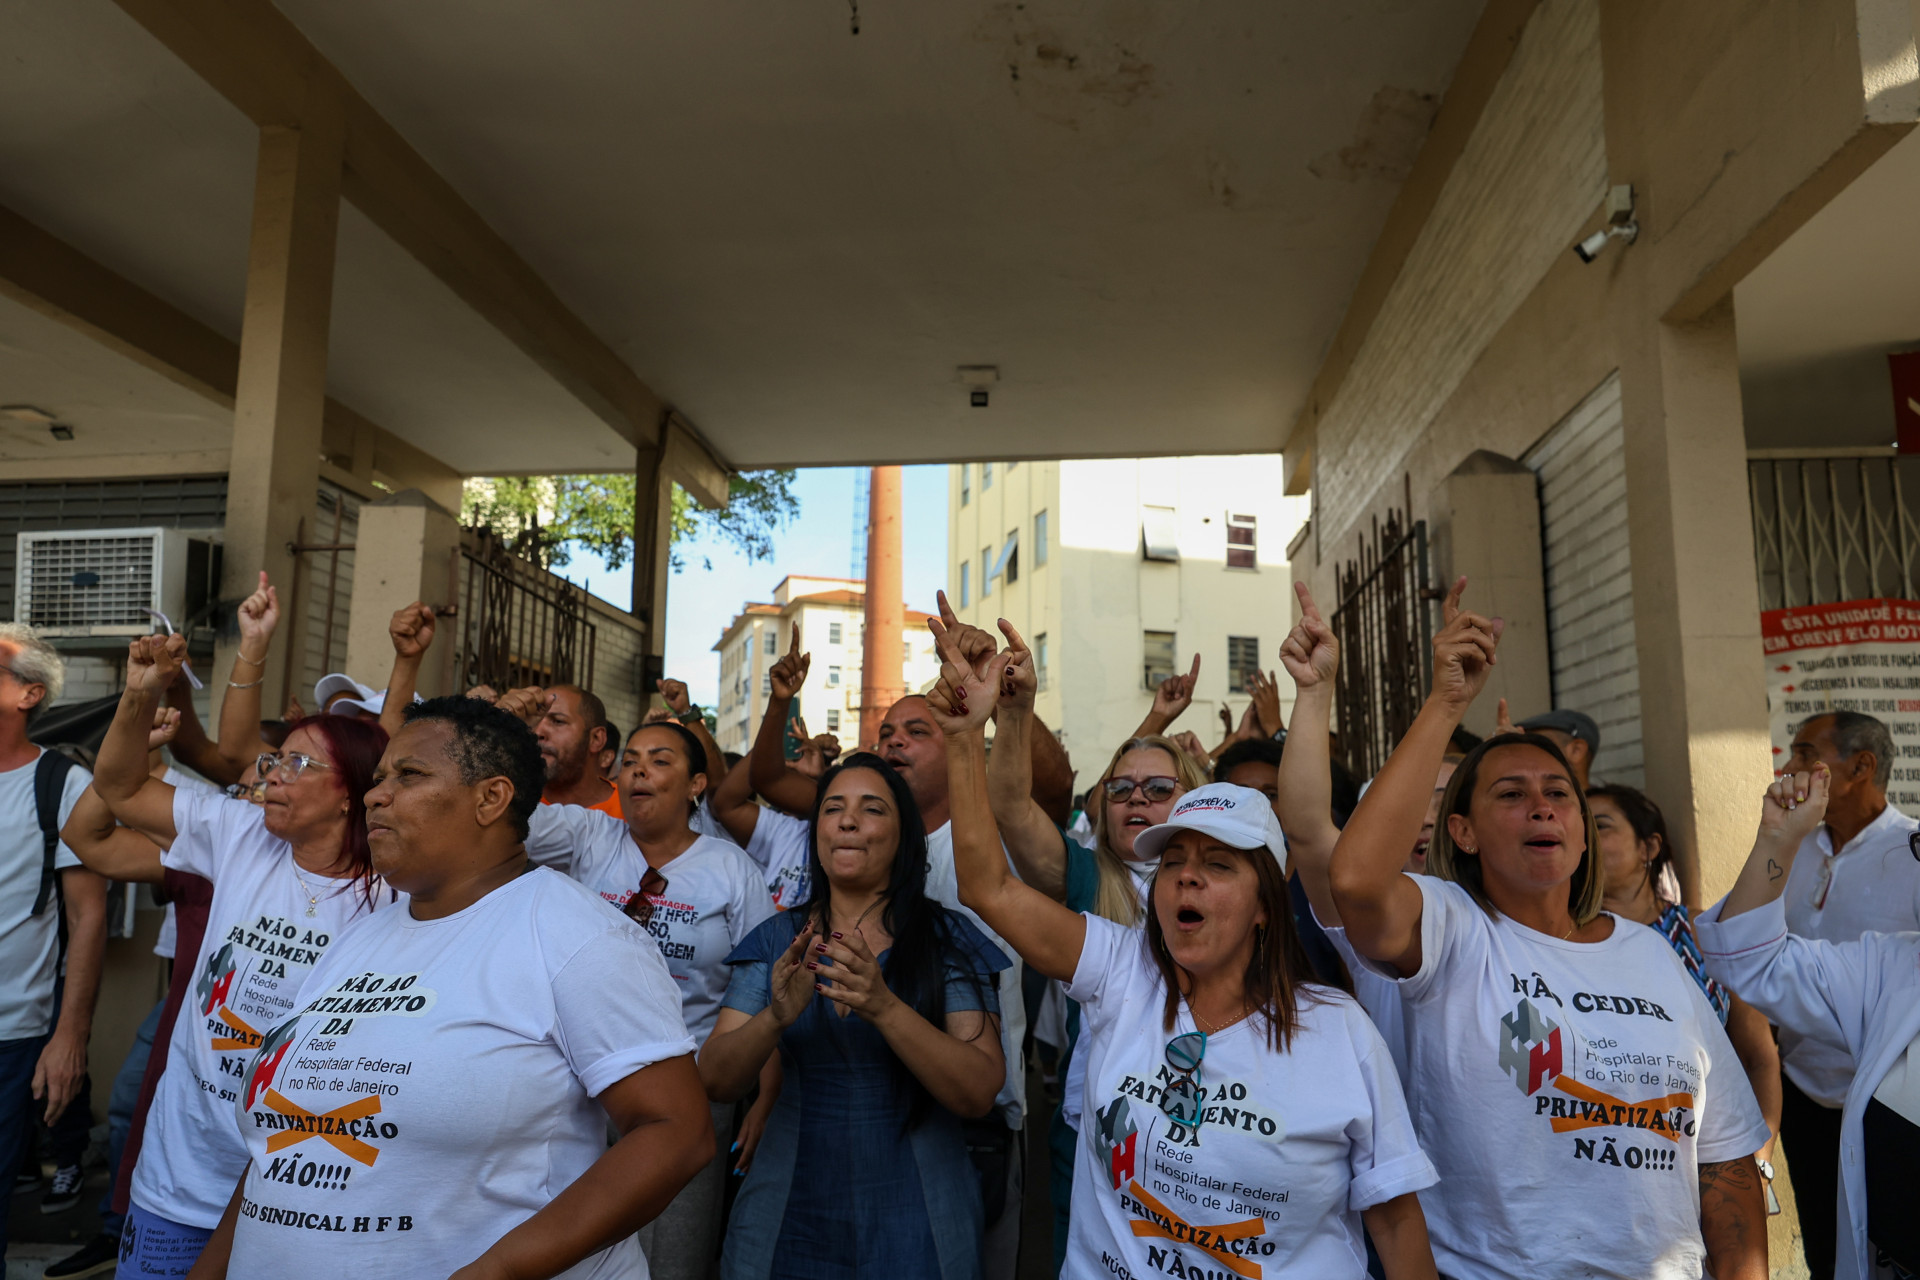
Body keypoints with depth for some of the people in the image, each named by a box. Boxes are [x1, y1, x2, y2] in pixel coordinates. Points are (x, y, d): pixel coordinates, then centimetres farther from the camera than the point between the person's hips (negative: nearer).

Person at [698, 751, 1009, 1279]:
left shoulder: (949, 939, -7)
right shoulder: (777, 940, 1)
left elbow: (979, 1093, -17)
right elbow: (715, 1080, -7)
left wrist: (884, 1007, -32)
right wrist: (776, 1017, -27)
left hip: (913, 1227, -2)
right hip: (791, 1217, 2)